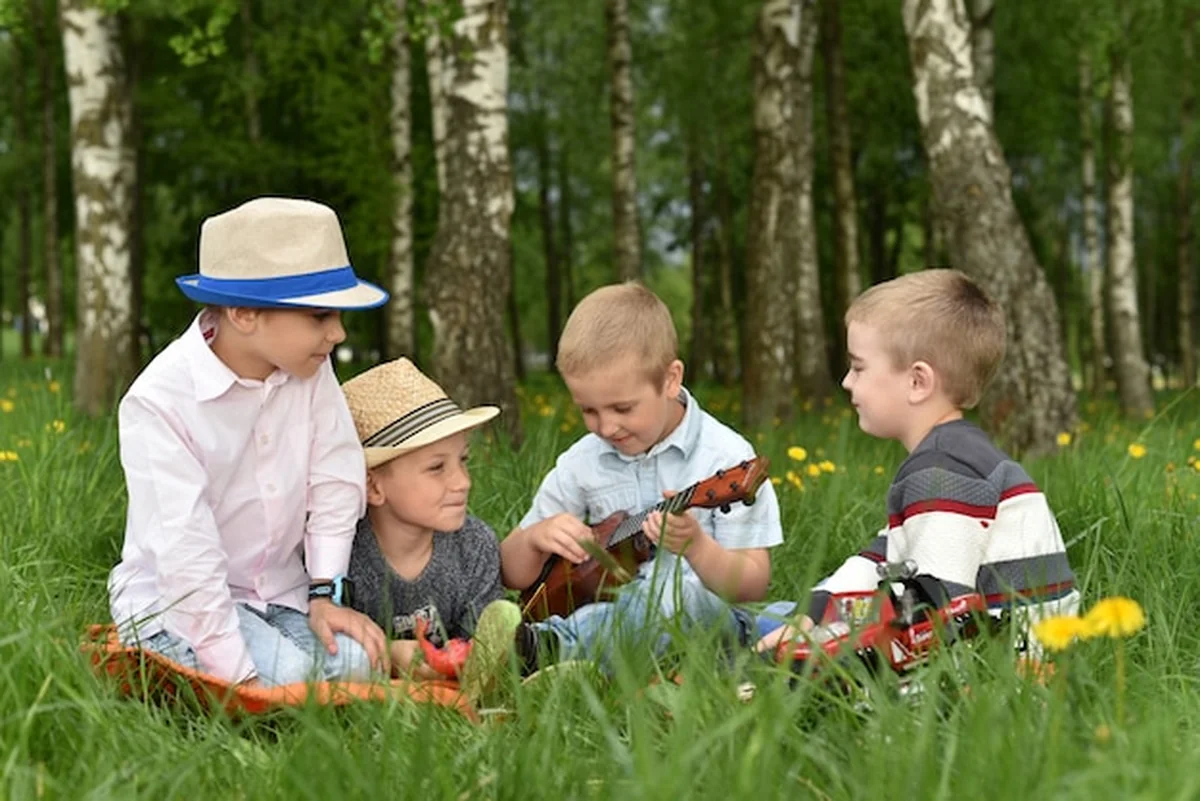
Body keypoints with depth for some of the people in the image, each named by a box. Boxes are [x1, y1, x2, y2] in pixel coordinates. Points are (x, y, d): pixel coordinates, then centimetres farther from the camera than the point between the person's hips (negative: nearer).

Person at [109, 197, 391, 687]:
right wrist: (242, 680, -30)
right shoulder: (158, 402, -25)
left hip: (280, 591, 5)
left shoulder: (309, 369, -8)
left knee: (355, 663, -19)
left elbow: (335, 480, -4)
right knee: (287, 675, -27)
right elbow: (186, 553, -28)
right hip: (176, 599, -5)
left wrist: (325, 592, -11)